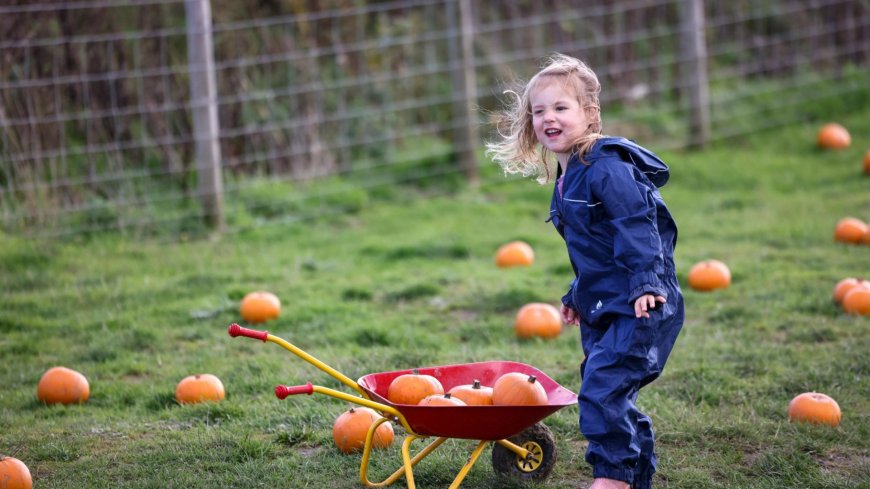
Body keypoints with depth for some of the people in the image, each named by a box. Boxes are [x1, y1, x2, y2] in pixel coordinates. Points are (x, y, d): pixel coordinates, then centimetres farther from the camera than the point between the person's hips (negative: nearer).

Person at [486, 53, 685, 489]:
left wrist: (645, 282, -30)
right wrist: (578, 295, 30)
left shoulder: (607, 167, -16)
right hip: (603, 308, 10)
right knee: (612, 399, 13)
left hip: (641, 306, -10)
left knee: (602, 390, -16)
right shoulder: (565, 180, 14)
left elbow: (636, 226, -23)